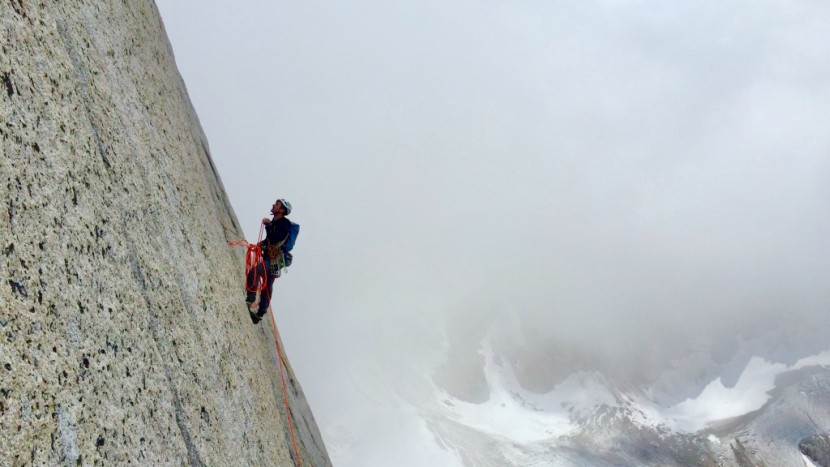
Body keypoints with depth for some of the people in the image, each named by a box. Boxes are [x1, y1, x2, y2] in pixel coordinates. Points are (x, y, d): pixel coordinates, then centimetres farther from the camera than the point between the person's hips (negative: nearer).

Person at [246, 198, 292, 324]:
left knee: (253, 272, -26)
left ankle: (250, 301, -24)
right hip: (269, 258, 10)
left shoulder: (284, 224, -13)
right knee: (267, 287, 12)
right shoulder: (274, 222, 15)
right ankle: (260, 313, 18)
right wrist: (263, 243, 10)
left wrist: (268, 224, -21)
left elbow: (274, 238, -27)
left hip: (274, 260, -10)